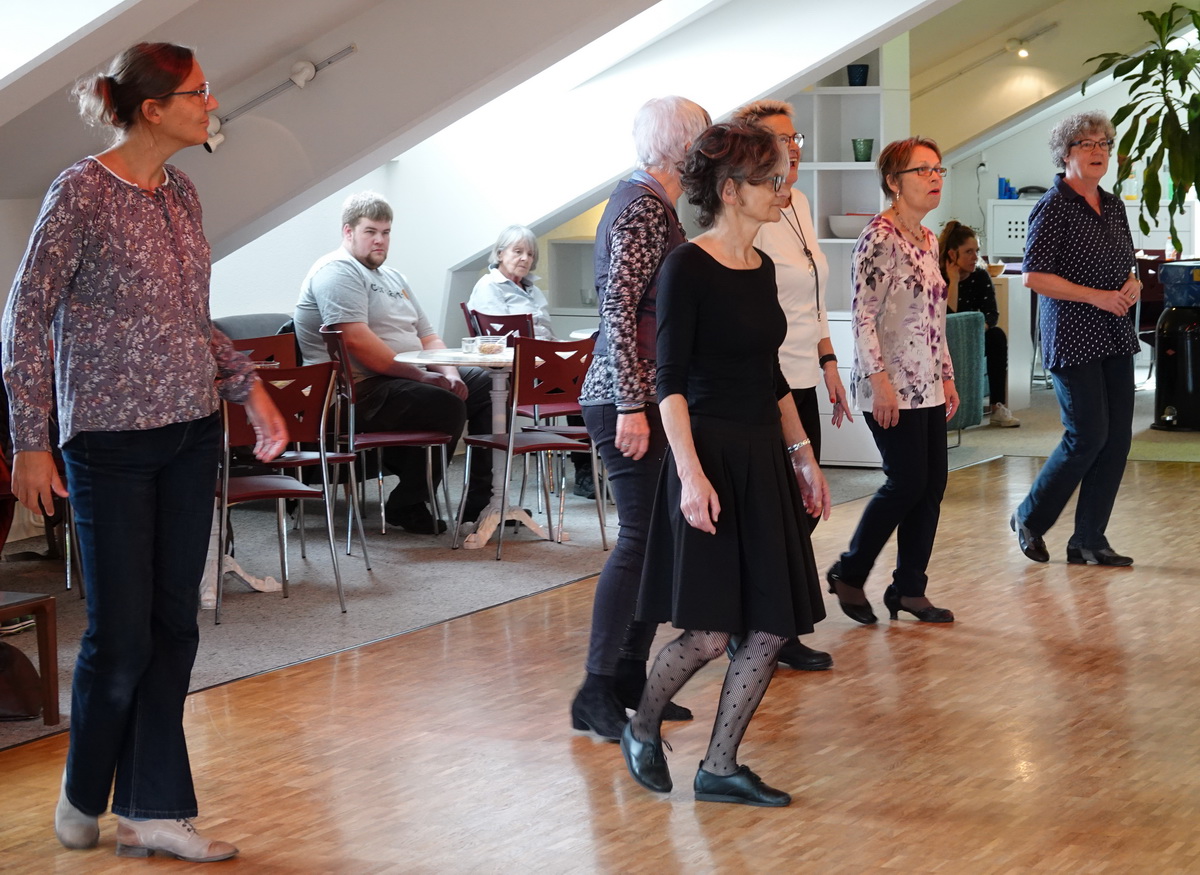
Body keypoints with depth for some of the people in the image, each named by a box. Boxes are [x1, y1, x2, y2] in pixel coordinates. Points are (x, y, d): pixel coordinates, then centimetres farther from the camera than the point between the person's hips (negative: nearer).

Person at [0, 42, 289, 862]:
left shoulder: (181, 193, 9)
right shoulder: (81, 192, -11)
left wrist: (249, 385, 10)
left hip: (191, 433, 7)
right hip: (112, 439, -6)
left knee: (175, 623, 6)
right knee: (121, 630, -1)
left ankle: (153, 810, 14)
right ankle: (84, 796, 22)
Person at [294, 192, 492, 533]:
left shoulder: (393, 277, 23)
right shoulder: (337, 271, -9)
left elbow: (427, 337, 21)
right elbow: (357, 340, -22)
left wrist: (449, 373, 0)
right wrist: (418, 375, -21)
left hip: (407, 378, 10)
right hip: (359, 391, -10)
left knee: (486, 385, 5)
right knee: (446, 405, -30)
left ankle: (482, 499, 3)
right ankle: (407, 505, -16)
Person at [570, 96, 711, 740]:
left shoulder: (647, 200, 17)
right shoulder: (645, 206, -14)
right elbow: (620, 308, -22)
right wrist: (633, 406, -25)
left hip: (640, 395, 10)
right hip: (628, 396, -10)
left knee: (653, 537, 11)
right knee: (641, 537, -9)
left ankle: (630, 679, 17)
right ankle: (597, 693, -6)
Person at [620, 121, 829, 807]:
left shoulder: (761, 267, 12)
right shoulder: (689, 268, -11)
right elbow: (671, 381, -15)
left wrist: (803, 455, 17)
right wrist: (690, 473, -22)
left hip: (766, 457, 8)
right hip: (712, 454, -8)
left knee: (772, 627, 4)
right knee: (710, 629, -9)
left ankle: (720, 768, 13)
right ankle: (643, 730, 18)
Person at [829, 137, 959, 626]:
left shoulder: (928, 239, 14)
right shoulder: (879, 238, -13)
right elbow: (863, 313, -16)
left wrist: (947, 376, 18)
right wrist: (879, 378, -20)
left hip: (927, 387, 9)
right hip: (891, 387, -9)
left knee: (933, 483, 6)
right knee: (908, 483, -7)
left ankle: (909, 589, 14)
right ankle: (849, 574, 10)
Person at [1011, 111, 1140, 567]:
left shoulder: (1113, 205, 12)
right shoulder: (1055, 206, -10)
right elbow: (1034, 275, -15)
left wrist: (1132, 286, -2)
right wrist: (1096, 296, -19)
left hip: (1115, 339, 7)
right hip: (1073, 338, -7)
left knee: (1117, 437, 4)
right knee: (1088, 435, -9)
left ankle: (1089, 539, 12)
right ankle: (1030, 519, 12)